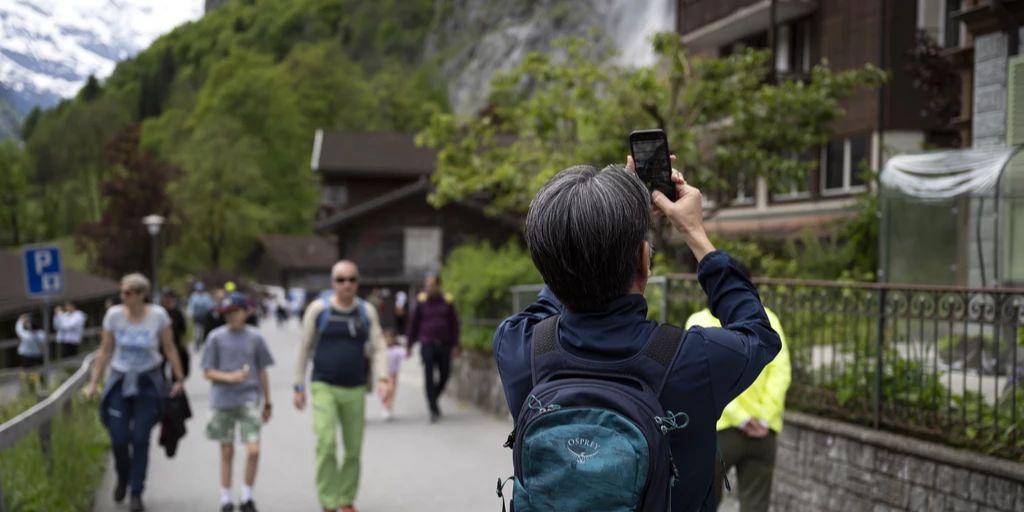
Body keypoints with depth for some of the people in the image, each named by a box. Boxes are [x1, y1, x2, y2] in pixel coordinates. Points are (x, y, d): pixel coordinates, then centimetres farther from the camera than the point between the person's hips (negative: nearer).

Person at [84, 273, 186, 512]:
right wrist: (94, 382, 3)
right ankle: (123, 477, 30)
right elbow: (105, 351, 2)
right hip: (119, 381, 1)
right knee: (118, 438, -2)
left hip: (147, 383, -1)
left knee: (140, 439, -4)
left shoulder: (158, 315, -10)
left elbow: (169, 349, 0)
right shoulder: (114, 315, -6)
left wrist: (179, 378, 1)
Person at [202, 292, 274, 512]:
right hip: (223, 401, 0)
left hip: (249, 400, 0)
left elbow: (262, 372, 10)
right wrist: (230, 377, -18)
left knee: (253, 450, -10)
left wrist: (267, 403, 13)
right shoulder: (216, 338, -1)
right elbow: (208, 372, 0)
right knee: (227, 452, 7)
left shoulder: (254, 337, 3)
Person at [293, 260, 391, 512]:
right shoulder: (318, 309, -2)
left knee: (354, 449, 7)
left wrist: (382, 377, -15)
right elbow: (305, 348, 3)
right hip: (324, 387, -3)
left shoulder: (367, 311, 5)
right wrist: (299, 387, 2)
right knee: (326, 444, -15)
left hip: (355, 389, 3)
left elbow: (378, 348, 2)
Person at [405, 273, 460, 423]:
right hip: (427, 344, -2)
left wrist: (455, 344, 2)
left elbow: (454, 324, 6)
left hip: (444, 344, 2)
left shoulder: (447, 301, 2)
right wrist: (410, 344, 5)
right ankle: (434, 410, -3)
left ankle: (434, 399, 34)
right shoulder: (421, 302, -1)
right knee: (429, 377, -7)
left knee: (445, 375, 8)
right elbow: (413, 324, 5)